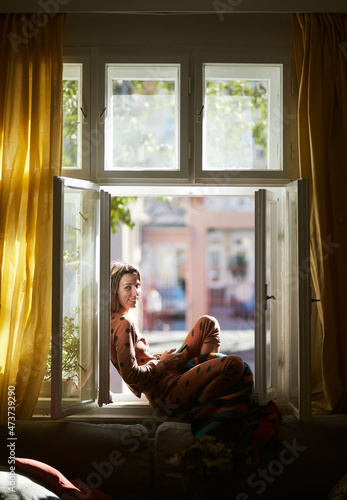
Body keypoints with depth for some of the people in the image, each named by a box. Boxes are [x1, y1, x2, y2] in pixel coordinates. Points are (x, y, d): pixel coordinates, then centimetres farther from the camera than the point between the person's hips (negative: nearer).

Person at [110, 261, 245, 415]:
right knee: (234, 363, -24)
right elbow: (130, 375, -26)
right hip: (166, 395, -11)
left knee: (208, 323, 15)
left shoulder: (114, 320, 11)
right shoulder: (124, 323, -20)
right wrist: (163, 363, -12)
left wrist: (160, 358, 7)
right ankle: (200, 406, -9)